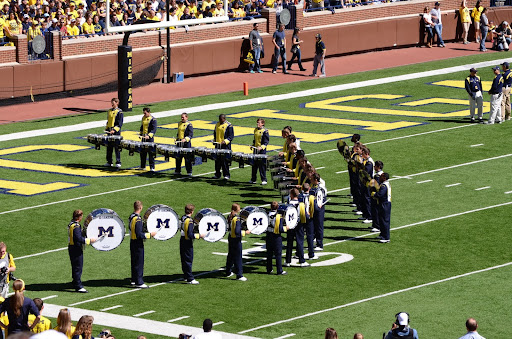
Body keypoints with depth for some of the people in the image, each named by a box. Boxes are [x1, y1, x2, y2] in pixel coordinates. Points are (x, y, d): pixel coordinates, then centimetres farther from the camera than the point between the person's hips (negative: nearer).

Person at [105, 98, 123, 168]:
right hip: (109, 131, 7)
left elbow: (120, 123, -13)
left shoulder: (119, 112, -8)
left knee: (117, 147, -5)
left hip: (116, 131, -7)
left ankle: (118, 163, -1)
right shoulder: (110, 111, 13)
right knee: (109, 147, 9)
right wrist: (107, 129, 13)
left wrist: (114, 130, -22)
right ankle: (109, 162, 16)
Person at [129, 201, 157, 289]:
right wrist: (150, 234, -18)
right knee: (139, 263, -2)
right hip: (138, 244, -9)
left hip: (132, 242, 9)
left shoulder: (131, 217, 5)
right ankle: (139, 282, 1)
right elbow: (139, 234, -26)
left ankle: (134, 279, 32)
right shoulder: (138, 219, -24)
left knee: (134, 262, 20)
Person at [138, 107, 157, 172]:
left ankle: (152, 167, 0)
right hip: (144, 138, 7)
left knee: (151, 153, -5)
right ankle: (142, 166, 21)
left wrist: (149, 136, -30)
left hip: (150, 138, -7)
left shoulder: (153, 119, -11)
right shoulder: (143, 118, 12)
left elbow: (154, 129, -19)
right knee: (142, 152, 11)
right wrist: (141, 134, 15)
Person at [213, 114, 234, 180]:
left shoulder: (229, 126, -7)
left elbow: (231, 136, -10)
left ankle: (226, 175, -2)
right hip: (218, 145, 7)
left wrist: (225, 141, -22)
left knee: (225, 161, -7)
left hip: (225, 146, -7)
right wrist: (214, 140, 13)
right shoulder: (217, 124, 13)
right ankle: (217, 174, 17)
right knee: (217, 160, 8)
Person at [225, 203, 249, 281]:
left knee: (230, 256, 21)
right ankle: (239, 275, 2)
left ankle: (228, 272, 33)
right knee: (238, 257, -2)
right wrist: (245, 232, -16)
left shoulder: (229, 217, 2)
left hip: (230, 238, 8)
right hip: (236, 240, -8)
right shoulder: (237, 219, -23)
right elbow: (237, 232, -28)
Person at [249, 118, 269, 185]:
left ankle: (264, 180, 1)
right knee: (254, 165, 12)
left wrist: (261, 147, -24)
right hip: (255, 149, 7)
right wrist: (253, 145, 10)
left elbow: (266, 142, -12)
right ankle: (253, 179, 20)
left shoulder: (265, 131, -10)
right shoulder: (256, 130, 12)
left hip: (262, 150, -7)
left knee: (262, 165, -5)